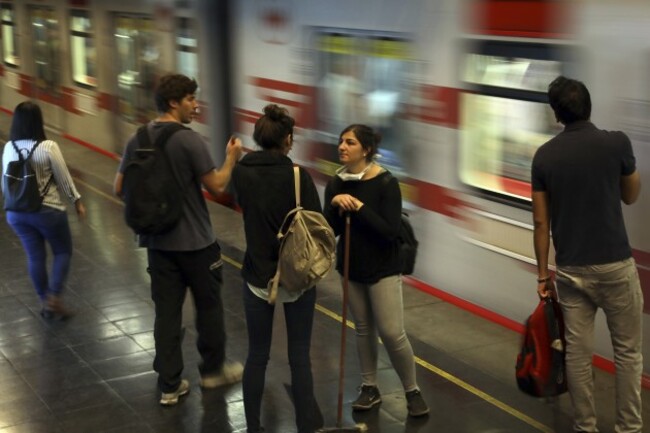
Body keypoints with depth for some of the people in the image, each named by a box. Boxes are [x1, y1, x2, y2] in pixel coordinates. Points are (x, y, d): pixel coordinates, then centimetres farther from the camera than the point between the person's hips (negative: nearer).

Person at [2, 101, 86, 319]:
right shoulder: (48, 147, -18)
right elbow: (64, 178, -10)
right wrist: (77, 201, 4)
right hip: (48, 210, -5)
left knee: (35, 256, 14)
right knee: (63, 252, 13)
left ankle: (45, 301, 24)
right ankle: (54, 298, 4)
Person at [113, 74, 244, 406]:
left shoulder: (137, 140, 0)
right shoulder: (189, 140, -18)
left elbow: (120, 188, 6)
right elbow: (216, 186, -14)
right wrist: (232, 157, 2)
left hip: (158, 240, 5)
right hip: (195, 240, -5)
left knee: (166, 311, 9)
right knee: (208, 305, 15)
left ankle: (169, 385, 13)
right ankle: (213, 369, 31)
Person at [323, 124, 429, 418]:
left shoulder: (385, 183, -16)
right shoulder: (336, 184, -1)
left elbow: (390, 230, -22)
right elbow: (330, 230, -4)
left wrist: (359, 207, -25)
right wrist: (334, 204, -21)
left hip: (382, 268, -5)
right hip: (351, 266, 5)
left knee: (392, 332, -5)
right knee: (363, 329, 11)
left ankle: (412, 391, 12)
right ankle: (370, 388, 25)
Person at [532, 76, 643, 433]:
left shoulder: (544, 155, 0)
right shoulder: (616, 142, -7)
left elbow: (541, 222, 2)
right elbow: (631, 196, 10)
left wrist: (543, 274, 10)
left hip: (569, 270, 3)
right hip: (614, 265, -2)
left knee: (577, 353, 9)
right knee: (627, 351, 10)